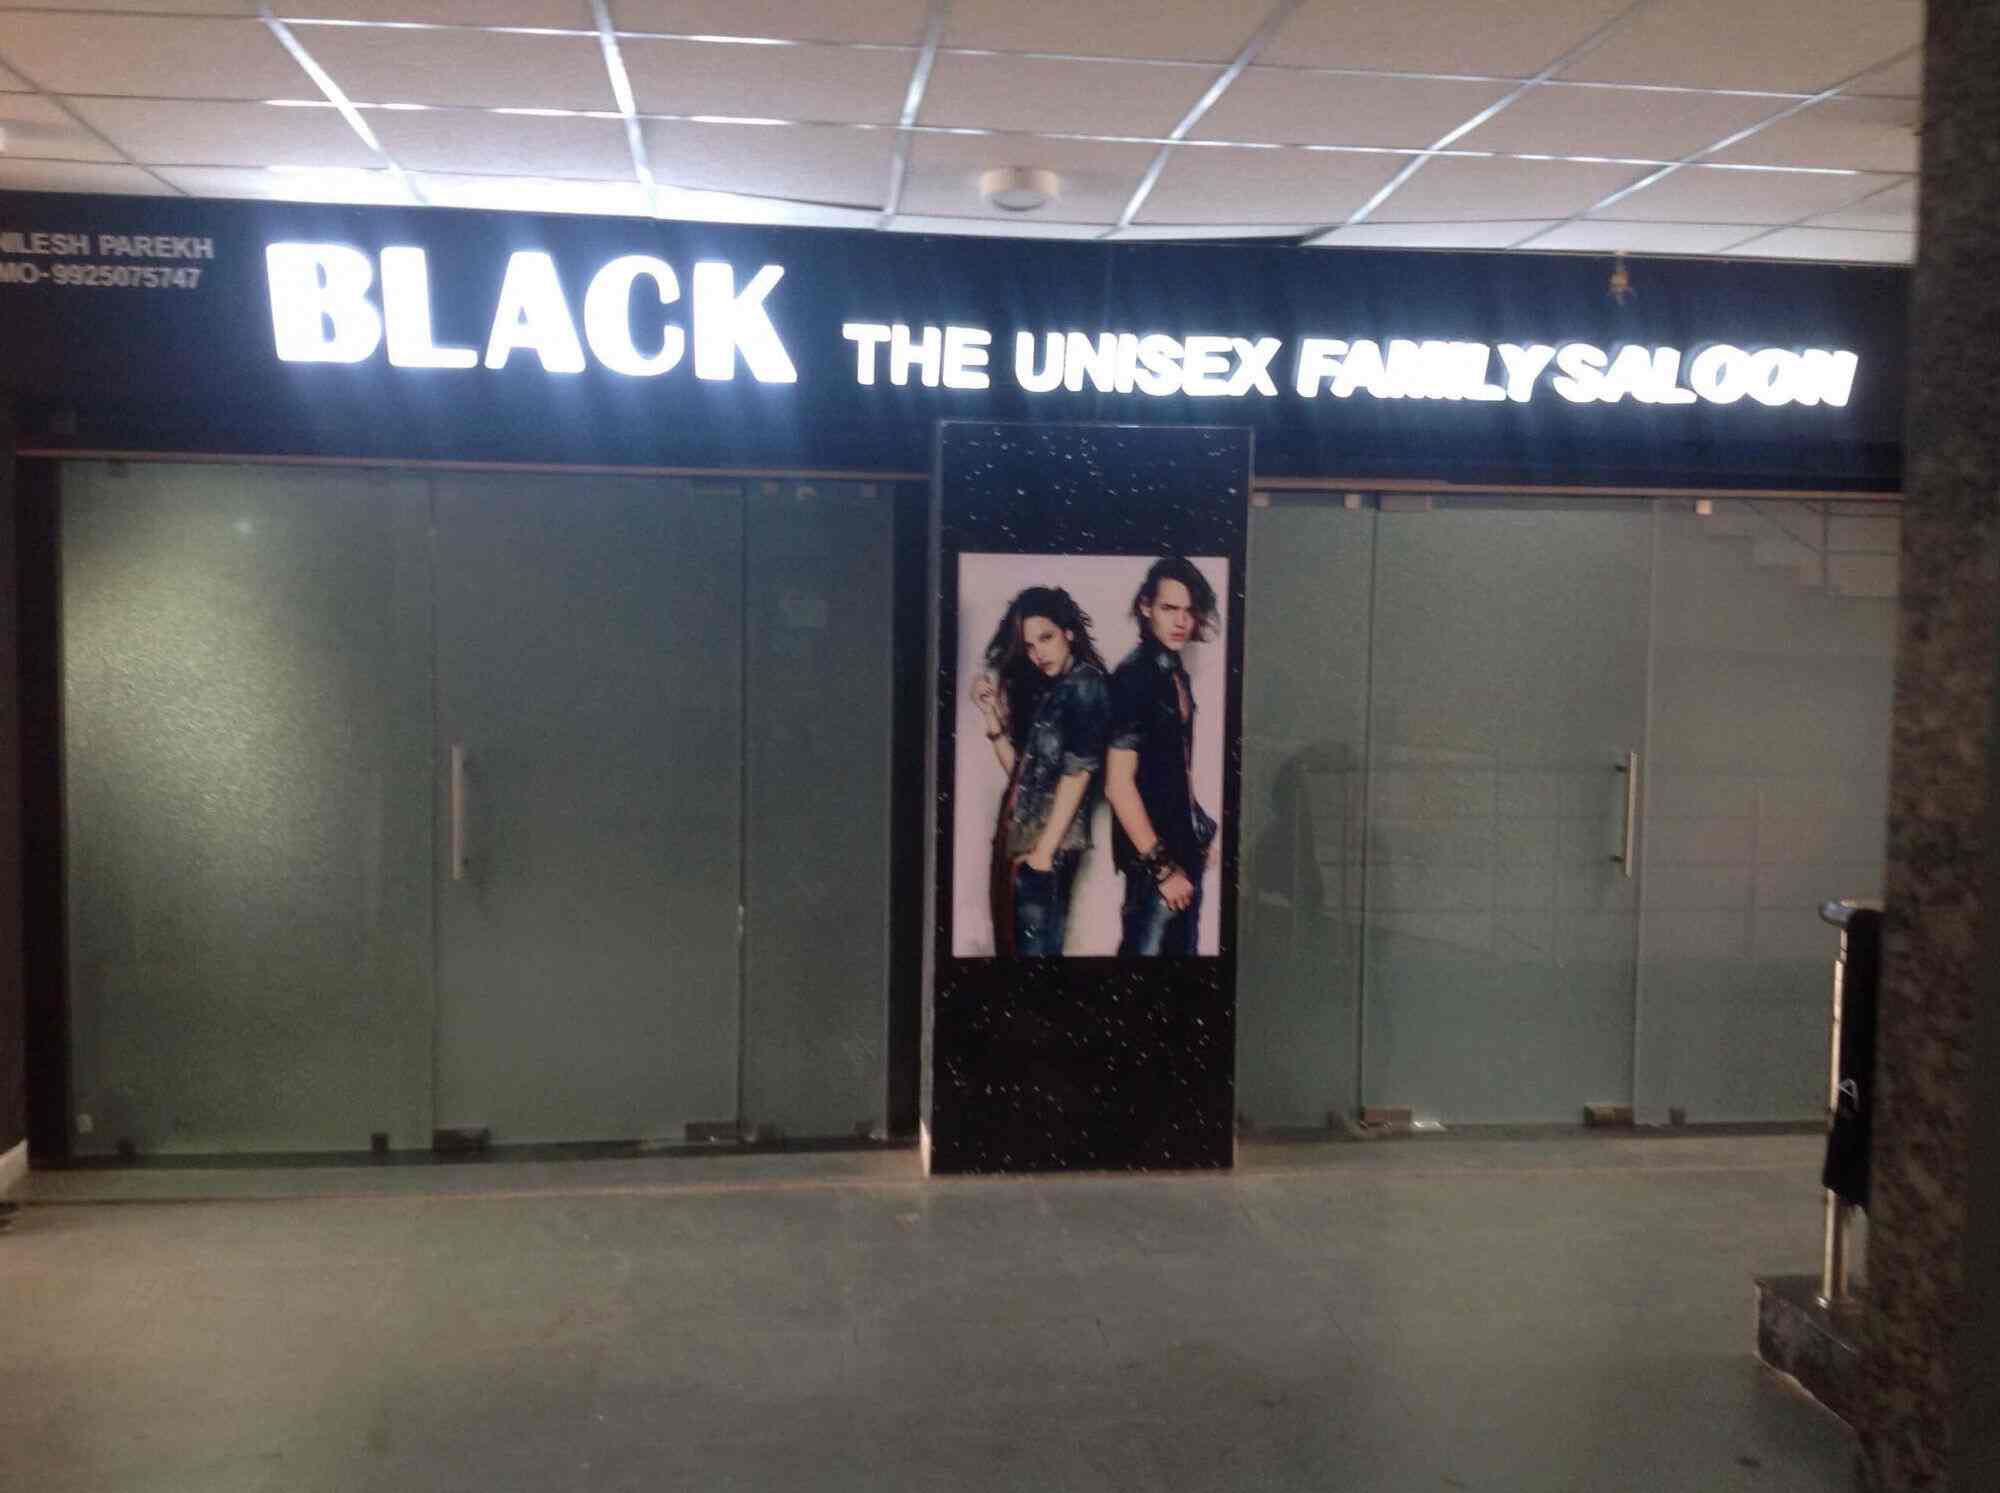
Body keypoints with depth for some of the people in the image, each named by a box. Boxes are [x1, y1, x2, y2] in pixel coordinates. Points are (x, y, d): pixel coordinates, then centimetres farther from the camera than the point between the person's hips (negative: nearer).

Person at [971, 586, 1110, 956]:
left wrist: (1044, 850, -17)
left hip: (1050, 843, -8)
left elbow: (1078, 772, -14)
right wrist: (992, 713, 5)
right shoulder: (1044, 690, 18)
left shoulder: (1084, 685, -7)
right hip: (1019, 837, 8)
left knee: (1035, 947, -7)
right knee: (1012, 943, 10)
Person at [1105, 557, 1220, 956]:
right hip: (1153, 853, -8)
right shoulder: (1134, 677, -17)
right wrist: (1161, 866, -19)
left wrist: (1198, 831, 17)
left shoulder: (1175, 672, 8)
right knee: (1144, 948, -2)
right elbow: (1118, 784, -21)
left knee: (1183, 946, 15)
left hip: (1185, 847, 8)